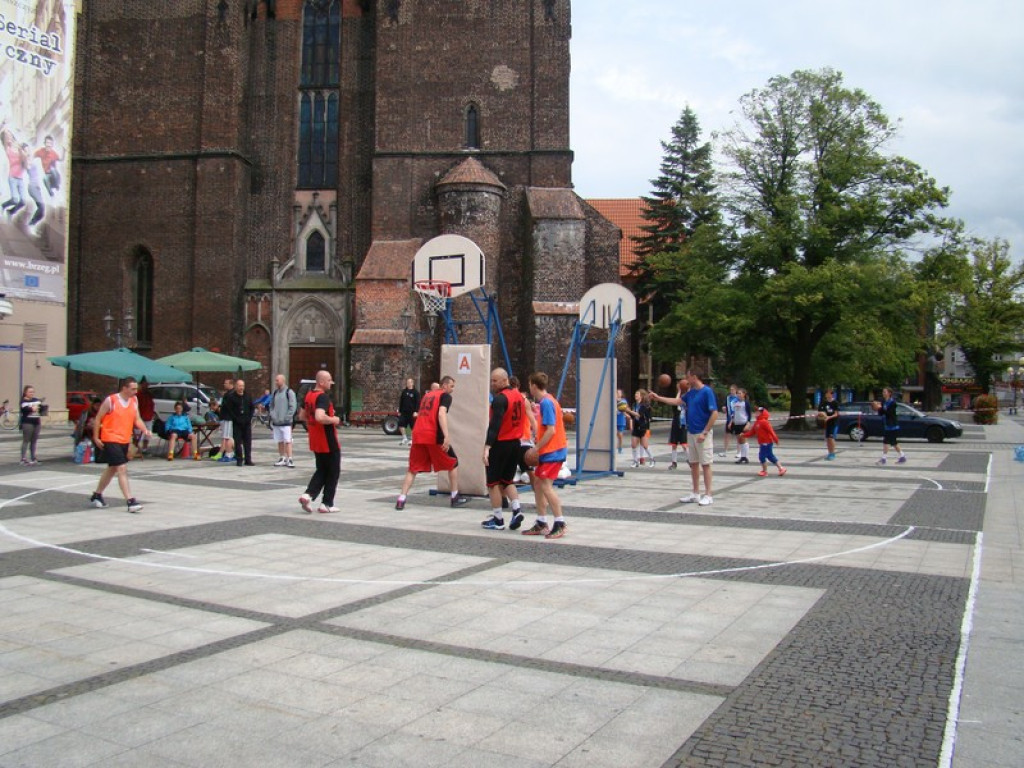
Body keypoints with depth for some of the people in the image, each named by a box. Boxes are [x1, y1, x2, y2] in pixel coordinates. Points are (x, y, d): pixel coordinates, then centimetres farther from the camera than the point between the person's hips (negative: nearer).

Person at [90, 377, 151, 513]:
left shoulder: (134, 401, 5)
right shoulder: (111, 400, -13)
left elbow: (137, 419, 8)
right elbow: (98, 418, -5)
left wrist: (145, 430, -10)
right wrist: (96, 437, -5)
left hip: (125, 440, 8)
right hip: (111, 440, -7)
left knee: (112, 469, 19)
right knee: (122, 469, -14)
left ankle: (96, 495, 37)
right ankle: (130, 501, -17)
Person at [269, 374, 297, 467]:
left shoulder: (289, 392, -4)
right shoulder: (274, 393, 14)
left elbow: (293, 406, -8)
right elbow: (271, 406, 20)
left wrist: (286, 417, -13)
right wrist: (272, 416, 5)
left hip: (286, 422, -6)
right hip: (276, 422, 6)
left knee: (287, 441, -10)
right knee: (280, 441, 10)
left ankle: (289, 459, -10)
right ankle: (282, 458, 17)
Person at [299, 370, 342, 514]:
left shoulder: (309, 395, 8)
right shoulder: (323, 397, -21)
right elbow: (320, 417, -35)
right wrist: (333, 420, -19)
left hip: (315, 442, 8)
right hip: (328, 442, -8)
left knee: (321, 470, 19)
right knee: (333, 472, 7)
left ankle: (308, 495, 1)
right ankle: (326, 504, 10)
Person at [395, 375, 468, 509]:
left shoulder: (427, 395, 23)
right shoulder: (445, 396, 1)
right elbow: (441, 414, -16)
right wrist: (447, 436, -24)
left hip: (418, 435, 6)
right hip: (434, 436, -6)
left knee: (413, 469, 11)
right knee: (453, 464, 12)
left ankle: (401, 500, -2)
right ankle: (455, 497, 14)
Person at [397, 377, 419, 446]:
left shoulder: (415, 392, -4)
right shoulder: (404, 392, 11)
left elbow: (417, 403, -9)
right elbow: (401, 401, 15)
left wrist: (416, 411, -18)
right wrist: (399, 411, 13)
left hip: (412, 412, -4)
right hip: (404, 412, 4)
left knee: (413, 426, 2)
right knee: (401, 424, -6)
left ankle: (411, 440, 14)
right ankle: (404, 438, 5)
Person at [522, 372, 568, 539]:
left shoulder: (546, 403, -15)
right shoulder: (547, 401, 14)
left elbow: (551, 430, -21)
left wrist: (536, 449, -17)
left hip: (552, 451, -10)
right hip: (549, 451, 10)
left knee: (546, 486, -11)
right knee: (538, 486, 11)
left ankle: (560, 524, -6)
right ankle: (541, 524, 16)